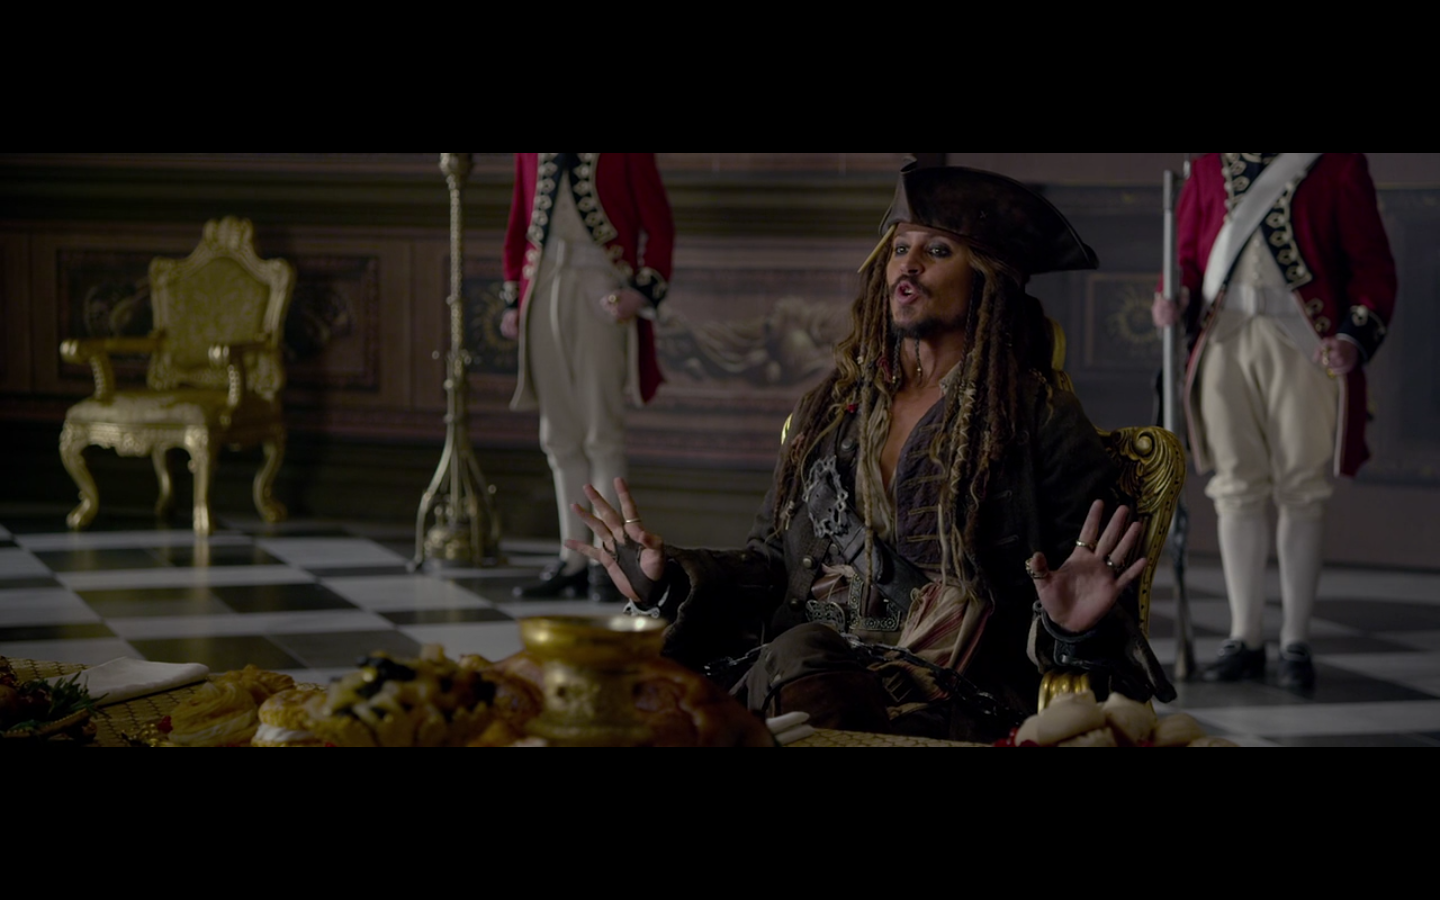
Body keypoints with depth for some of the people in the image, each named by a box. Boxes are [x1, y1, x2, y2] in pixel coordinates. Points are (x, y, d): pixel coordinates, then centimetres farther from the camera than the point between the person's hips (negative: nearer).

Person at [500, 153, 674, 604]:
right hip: (543, 291, 5)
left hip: (601, 292, -5)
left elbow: (658, 223, -2)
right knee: (560, 438, 7)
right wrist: (514, 299, 12)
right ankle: (572, 561, 12)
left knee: (602, 434, -5)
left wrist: (643, 291, -12)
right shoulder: (530, 156, 12)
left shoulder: (627, 153, -2)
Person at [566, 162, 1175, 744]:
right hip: (804, 657, 5)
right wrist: (666, 577, 9)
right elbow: (771, 563, 24)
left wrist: (1071, 627, -21)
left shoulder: (1040, 422, 6)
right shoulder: (828, 410, 22)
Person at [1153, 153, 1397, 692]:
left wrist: (1356, 338, -14)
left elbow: (1372, 263, 0)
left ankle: (1296, 643, 7)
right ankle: (1245, 638, 13)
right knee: (1237, 490, 5)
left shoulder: (1339, 165, 2)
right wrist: (1177, 301, -6)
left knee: (1302, 493, 0)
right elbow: (1187, 251, 16)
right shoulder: (1211, 166, 11)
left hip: (1307, 346, -3)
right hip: (1226, 341, 3)